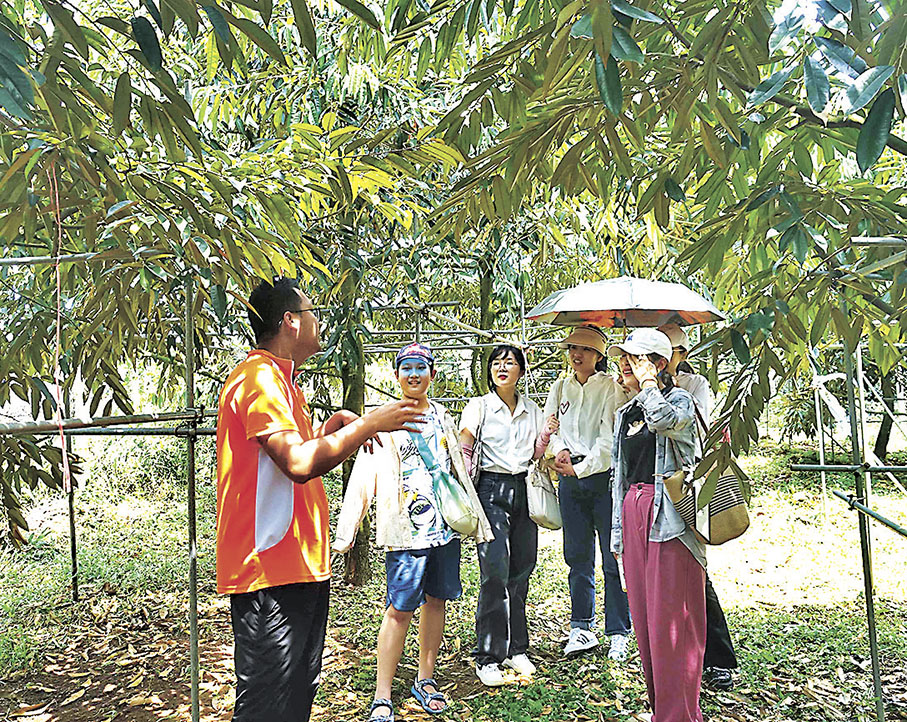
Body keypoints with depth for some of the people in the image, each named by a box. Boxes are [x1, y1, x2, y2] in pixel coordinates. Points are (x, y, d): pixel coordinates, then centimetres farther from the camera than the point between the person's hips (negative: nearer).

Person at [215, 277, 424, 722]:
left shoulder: (278, 380, 19)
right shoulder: (259, 376, -15)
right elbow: (299, 463, -27)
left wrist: (329, 431, 10)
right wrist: (368, 424, -18)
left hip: (300, 566, 11)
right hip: (270, 571, -11)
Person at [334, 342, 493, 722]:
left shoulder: (442, 417, 14)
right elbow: (364, 476, -6)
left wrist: (476, 518, 21)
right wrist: (346, 530, -12)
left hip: (447, 524, 5)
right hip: (407, 529, -5)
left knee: (436, 600, 11)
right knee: (400, 608, -6)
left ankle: (426, 680, 26)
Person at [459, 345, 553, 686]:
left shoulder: (531, 409, 12)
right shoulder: (479, 407, 0)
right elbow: (463, 451, -3)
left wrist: (548, 435, -1)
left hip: (523, 491, 4)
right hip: (491, 491, -4)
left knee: (521, 571, 7)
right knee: (495, 573, -9)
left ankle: (516, 648, 22)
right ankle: (487, 658, 1)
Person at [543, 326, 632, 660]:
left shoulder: (611, 388, -2)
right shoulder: (560, 388, 14)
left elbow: (609, 438, -8)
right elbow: (549, 427, 14)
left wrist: (582, 467, -12)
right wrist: (559, 451, -6)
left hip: (604, 477, -4)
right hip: (570, 480, 4)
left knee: (614, 558, -2)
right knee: (577, 556, 9)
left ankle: (619, 633, 9)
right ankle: (581, 628, 19)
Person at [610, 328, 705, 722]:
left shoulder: (678, 398, -1)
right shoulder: (625, 413, 19)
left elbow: (665, 420, -27)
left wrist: (648, 382, -10)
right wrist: (618, 534, 18)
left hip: (668, 516, -7)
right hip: (633, 513, 7)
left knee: (671, 620, -5)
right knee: (644, 619, 11)